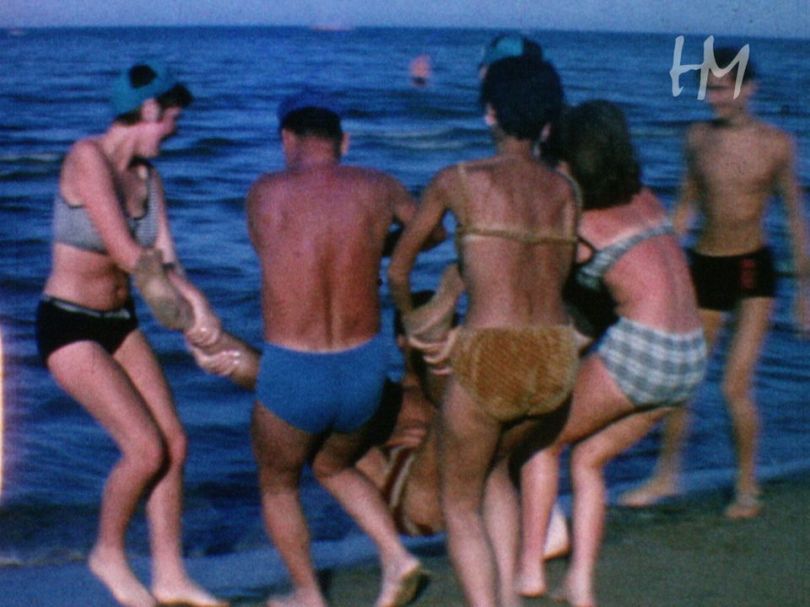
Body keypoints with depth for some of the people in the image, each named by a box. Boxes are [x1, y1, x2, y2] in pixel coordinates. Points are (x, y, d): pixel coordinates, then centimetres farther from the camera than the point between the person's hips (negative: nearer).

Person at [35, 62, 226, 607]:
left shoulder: (148, 174, 3)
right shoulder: (87, 157, -20)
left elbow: (164, 260, -2)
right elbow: (126, 252, -25)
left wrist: (197, 306, -22)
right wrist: (191, 310, -17)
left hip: (119, 322, 7)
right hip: (68, 326, -7)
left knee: (175, 444, 1)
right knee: (146, 448, -13)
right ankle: (109, 554, 13)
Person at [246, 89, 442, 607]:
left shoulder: (266, 193, -4)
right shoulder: (377, 188, 1)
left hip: (292, 375, -3)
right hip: (365, 370, 3)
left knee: (278, 483, 25)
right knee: (335, 468, 32)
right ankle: (397, 556, 15)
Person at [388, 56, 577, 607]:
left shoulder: (458, 180, -2)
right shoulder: (564, 192, 9)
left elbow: (399, 268, 10)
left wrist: (409, 320, 31)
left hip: (489, 359, -5)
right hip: (556, 360, 5)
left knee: (460, 506, 14)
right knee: (494, 467, 32)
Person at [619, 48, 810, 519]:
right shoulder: (699, 138, 3)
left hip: (752, 270, -3)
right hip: (704, 267, 3)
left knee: (736, 385, -9)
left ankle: (748, 488, 9)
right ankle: (667, 475, 26)